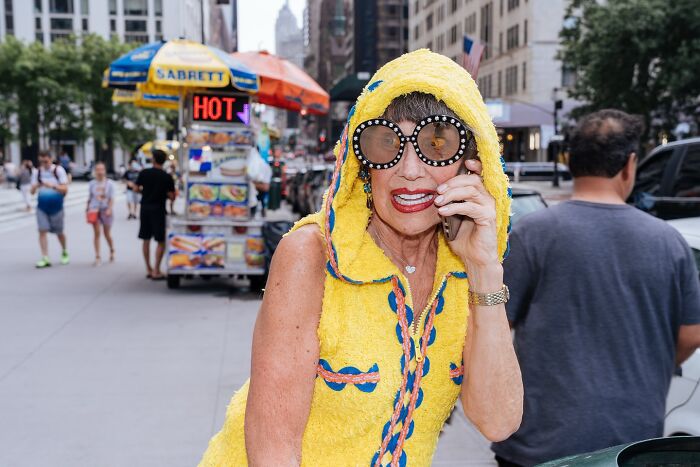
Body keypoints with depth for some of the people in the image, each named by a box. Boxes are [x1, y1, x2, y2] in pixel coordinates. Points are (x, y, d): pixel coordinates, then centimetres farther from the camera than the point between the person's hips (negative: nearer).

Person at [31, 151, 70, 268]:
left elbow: (65, 189, -10)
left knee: (59, 232, 8)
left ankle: (64, 252, 34)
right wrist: (35, 187, -20)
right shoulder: (37, 172, 4)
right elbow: (32, 191, 3)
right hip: (42, 206, 2)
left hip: (56, 205, -2)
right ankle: (45, 258, -8)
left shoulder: (58, 170, -5)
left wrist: (52, 186, -27)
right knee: (42, 230, -9)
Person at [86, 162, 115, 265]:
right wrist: (87, 210, 6)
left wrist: (109, 209, -17)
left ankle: (112, 251, 33)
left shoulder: (109, 183, -1)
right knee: (96, 233, -4)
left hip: (105, 210, -1)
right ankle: (97, 256, 0)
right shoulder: (92, 184, 4)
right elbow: (89, 198, 9)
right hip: (94, 210, 1)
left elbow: (111, 198, -4)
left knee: (107, 233, 7)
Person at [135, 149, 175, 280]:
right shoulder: (167, 177, -9)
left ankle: (148, 269, 18)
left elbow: (136, 188, 4)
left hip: (145, 208, 4)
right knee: (161, 241, 2)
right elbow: (172, 196, -10)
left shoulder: (144, 173, -1)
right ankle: (156, 271, -4)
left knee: (146, 240, 13)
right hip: (158, 210, -4)